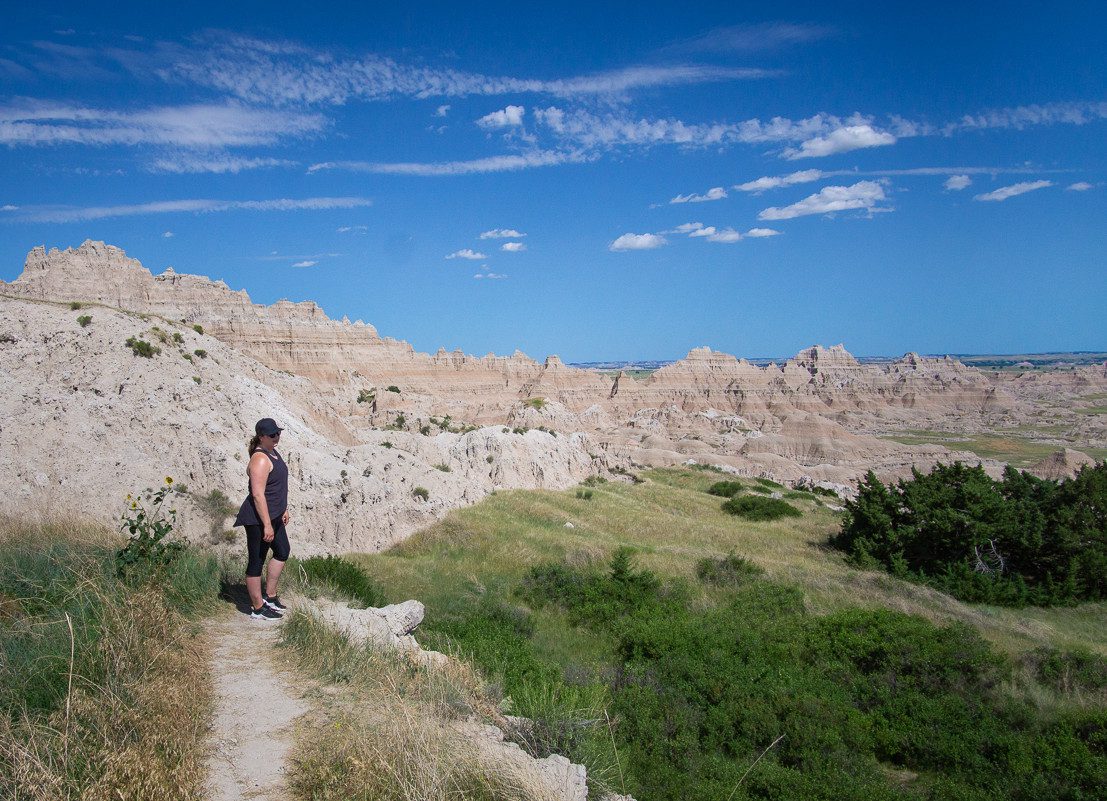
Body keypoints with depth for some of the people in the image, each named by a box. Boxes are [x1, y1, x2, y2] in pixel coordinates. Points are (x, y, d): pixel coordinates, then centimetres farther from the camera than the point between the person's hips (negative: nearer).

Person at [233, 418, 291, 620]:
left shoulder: (272, 453, 10)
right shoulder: (260, 459, -22)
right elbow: (258, 494, -26)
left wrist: (284, 509, 23)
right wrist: (267, 525, -26)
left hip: (273, 516, 11)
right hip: (258, 519, -11)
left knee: (282, 552, 21)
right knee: (256, 561, 1)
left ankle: (270, 596, 33)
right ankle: (258, 609, 12)